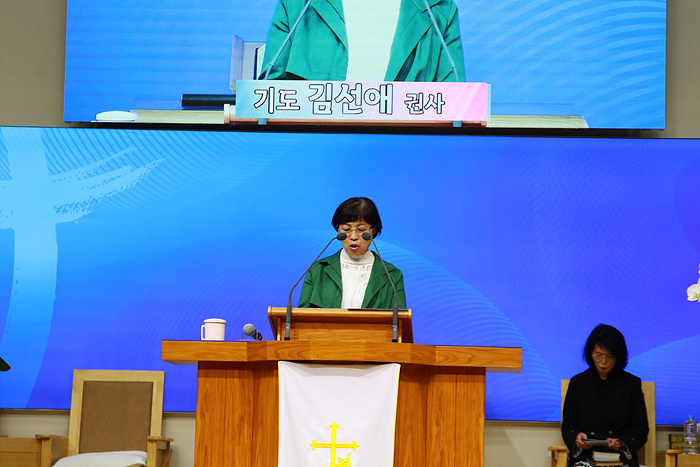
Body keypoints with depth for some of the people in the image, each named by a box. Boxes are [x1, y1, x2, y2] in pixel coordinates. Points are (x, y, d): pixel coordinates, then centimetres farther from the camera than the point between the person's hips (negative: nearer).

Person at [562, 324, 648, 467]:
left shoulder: (631, 384, 11)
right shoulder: (578, 383, 13)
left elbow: (641, 429, 11)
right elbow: (567, 427, 15)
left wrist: (621, 443, -10)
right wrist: (576, 437, -9)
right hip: (584, 455, 0)